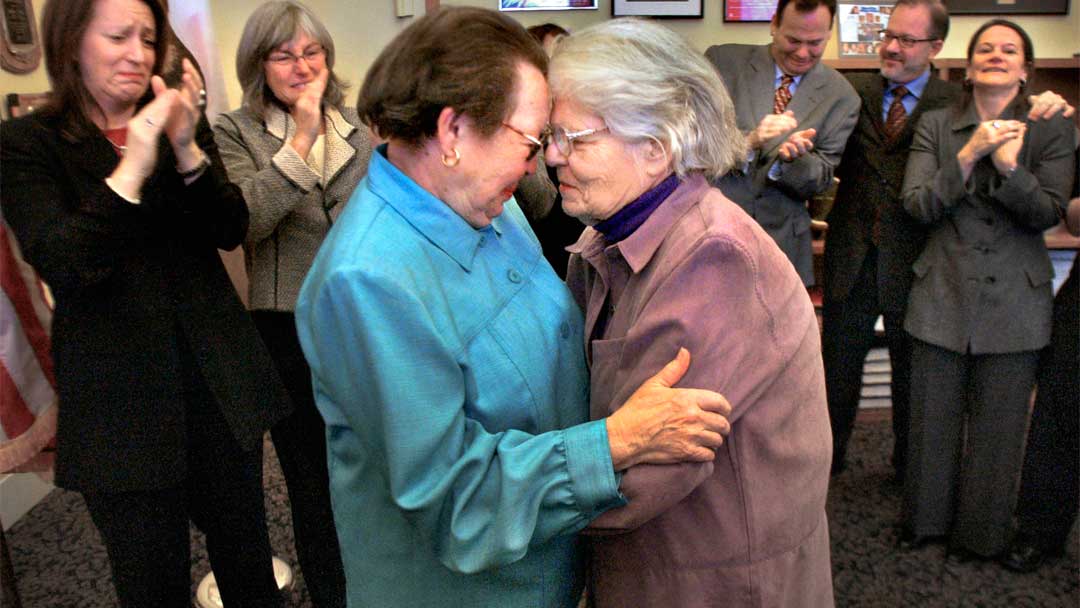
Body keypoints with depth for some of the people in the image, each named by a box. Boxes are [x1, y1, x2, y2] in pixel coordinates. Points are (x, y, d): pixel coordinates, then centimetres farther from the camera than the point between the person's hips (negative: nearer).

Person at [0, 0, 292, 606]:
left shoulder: (181, 123, 7)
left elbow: (231, 231, -3)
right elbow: (61, 265, -16)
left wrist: (188, 150, -19)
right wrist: (131, 170, -27)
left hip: (217, 374, 3)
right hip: (121, 392, -3)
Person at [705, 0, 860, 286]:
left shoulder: (842, 98, -1)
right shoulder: (722, 61, -3)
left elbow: (818, 183, 0)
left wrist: (793, 158, -22)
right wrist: (748, 141, -25)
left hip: (780, 241, 1)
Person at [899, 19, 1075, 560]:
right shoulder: (935, 125, 4)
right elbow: (916, 205, -5)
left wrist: (1007, 163, -22)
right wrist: (969, 155, -16)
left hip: (1012, 302, 0)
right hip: (942, 294, 1)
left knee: (997, 426, 9)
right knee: (933, 420, 11)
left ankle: (981, 534, 29)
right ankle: (926, 519, 31)